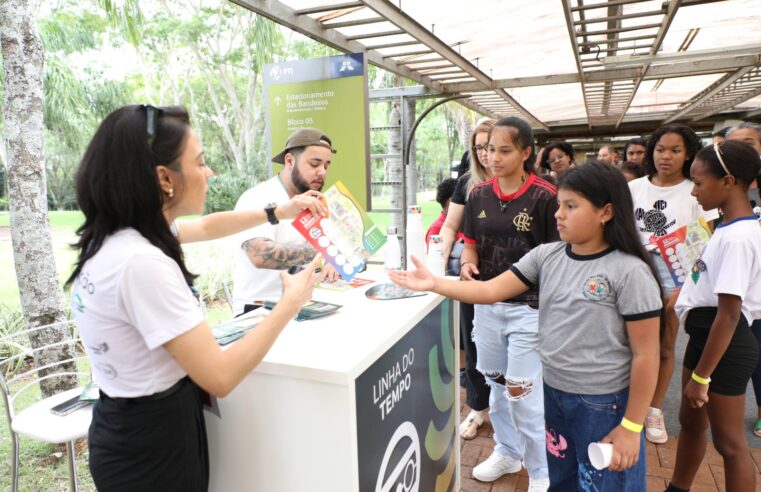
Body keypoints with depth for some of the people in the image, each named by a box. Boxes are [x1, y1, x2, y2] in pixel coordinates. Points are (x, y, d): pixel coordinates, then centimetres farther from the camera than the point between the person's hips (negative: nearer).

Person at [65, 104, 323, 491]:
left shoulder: (115, 236, -3)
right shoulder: (141, 263, -31)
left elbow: (204, 228, 15)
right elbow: (220, 377, -30)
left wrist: (279, 212, 12)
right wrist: (291, 302, -20)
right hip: (151, 442, -8)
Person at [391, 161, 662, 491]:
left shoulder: (629, 271, -17)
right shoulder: (546, 256, -3)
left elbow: (645, 355, -13)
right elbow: (491, 290, -7)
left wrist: (631, 427, -10)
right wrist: (435, 284, -19)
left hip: (603, 404, -5)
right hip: (553, 393, 5)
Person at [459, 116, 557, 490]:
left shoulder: (545, 197, -11)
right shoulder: (478, 195, 2)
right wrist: (467, 263, -12)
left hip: (529, 307, -5)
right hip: (486, 305, 5)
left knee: (524, 394, 2)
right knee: (496, 384, 19)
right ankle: (506, 452, 43)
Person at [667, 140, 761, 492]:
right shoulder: (729, 228, 5)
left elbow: (728, 315, -24)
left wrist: (701, 375, -20)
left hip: (725, 345, -10)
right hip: (704, 336, 10)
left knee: (728, 441, 7)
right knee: (690, 422, 23)